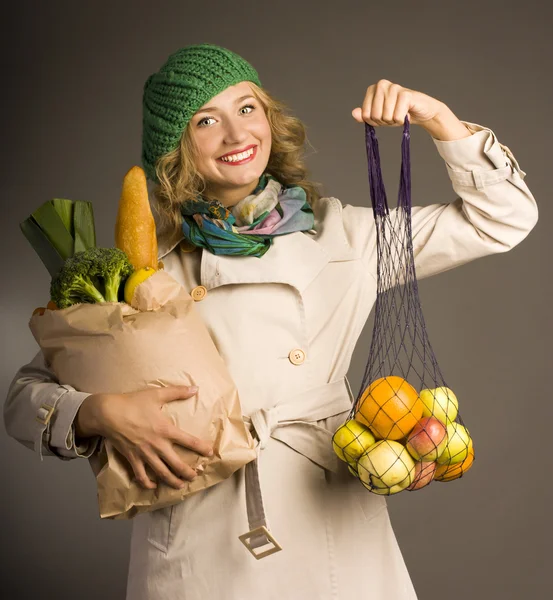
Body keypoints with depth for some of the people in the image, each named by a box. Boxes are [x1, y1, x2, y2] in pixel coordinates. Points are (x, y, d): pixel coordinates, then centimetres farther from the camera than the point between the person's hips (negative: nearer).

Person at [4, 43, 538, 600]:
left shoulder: (340, 234, 2)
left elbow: (503, 219, 6)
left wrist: (438, 119, -7)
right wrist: (101, 413, -21)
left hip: (334, 533, 2)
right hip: (197, 549, -1)